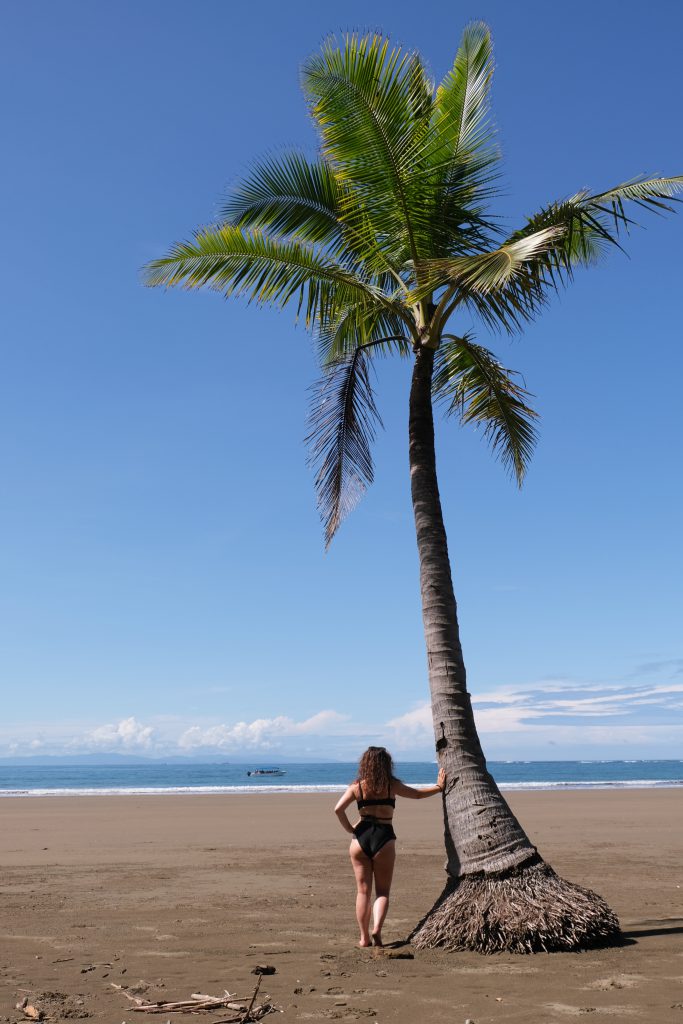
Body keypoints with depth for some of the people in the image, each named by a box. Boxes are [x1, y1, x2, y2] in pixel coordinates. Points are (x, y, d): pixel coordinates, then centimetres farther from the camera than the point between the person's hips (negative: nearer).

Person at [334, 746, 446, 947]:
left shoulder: (357, 787, 2)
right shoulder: (392, 785, 2)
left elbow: (338, 809, -8)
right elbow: (417, 794, 14)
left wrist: (349, 829, 4)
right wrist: (438, 787, 26)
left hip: (361, 838, 1)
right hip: (383, 839, -1)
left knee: (363, 891, 12)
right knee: (382, 891, 10)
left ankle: (364, 937, 14)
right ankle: (376, 929, -11)